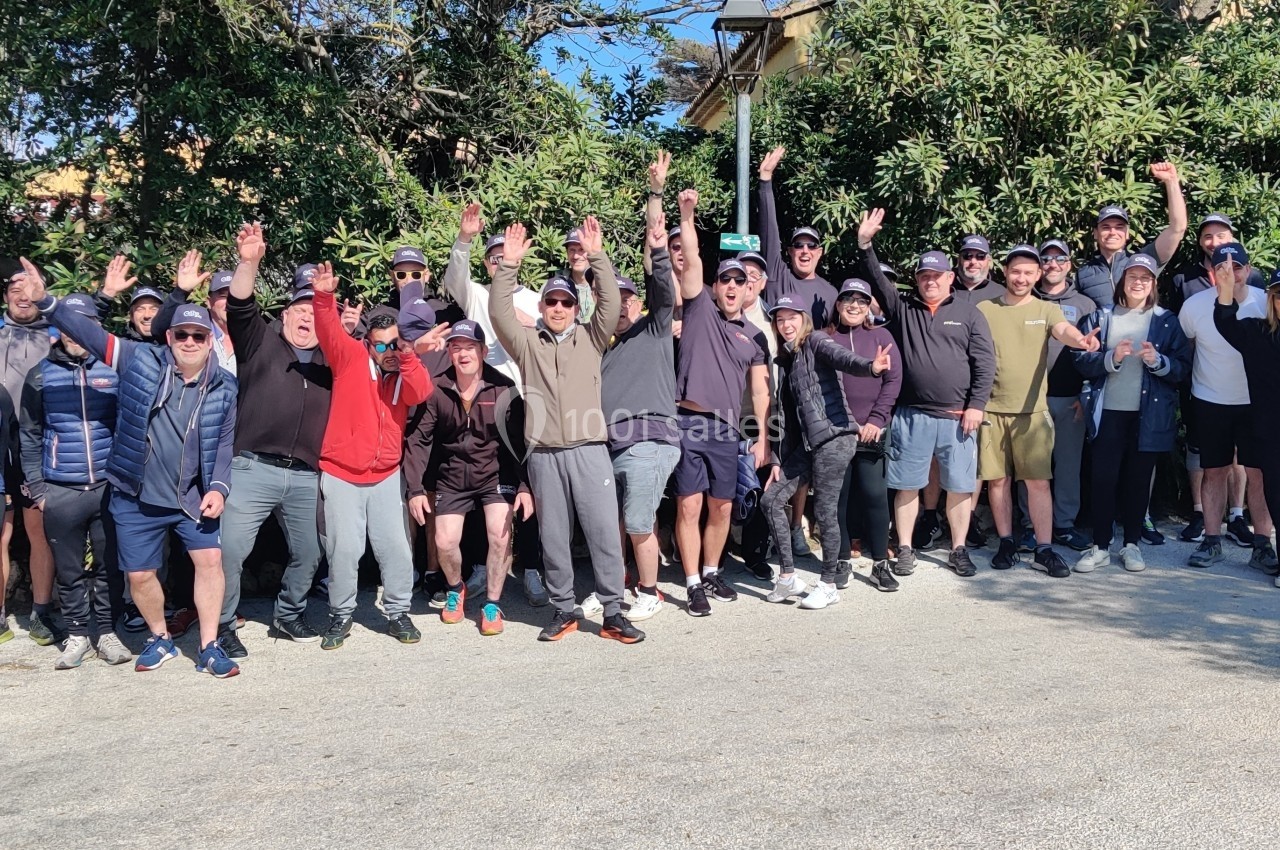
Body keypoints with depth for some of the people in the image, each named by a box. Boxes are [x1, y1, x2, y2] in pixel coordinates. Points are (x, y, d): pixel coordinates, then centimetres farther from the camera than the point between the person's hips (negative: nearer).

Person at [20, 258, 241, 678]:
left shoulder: (224, 387, -4)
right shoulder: (141, 361, -7)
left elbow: (226, 442, 0)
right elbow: (89, 332, -11)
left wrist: (219, 487, -13)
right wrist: (45, 301, -24)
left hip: (193, 495, 0)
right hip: (136, 498, 0)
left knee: (210, 559, -7)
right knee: (139, 575, 7)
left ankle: (209, 648, 7)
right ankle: (160, 639, 31)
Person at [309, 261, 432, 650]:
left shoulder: (405, 371, 6)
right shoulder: (350, 358, -2)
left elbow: (420, 393, -14)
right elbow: (329, 331, -18)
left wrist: (407, 357, -26)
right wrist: (324, 297, -35)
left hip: (386, 476, 3)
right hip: (341, 475, -3)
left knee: (396, 547, 3)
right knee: (344, 550, 0)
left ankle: (397, 613, 19)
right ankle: (340, 616, 17)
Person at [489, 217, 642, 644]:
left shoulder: (591, 338, 12)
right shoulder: (527, 342, 13)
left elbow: (611, 303, -2)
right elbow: (499, 312, 1)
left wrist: (597, 256, -8)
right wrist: (509, 265, -6)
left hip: (589, 450, -1)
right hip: (544, 455, 1)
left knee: (604, 531, -3)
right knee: (554, 537, 7)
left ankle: (613, 613, 5)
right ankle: (563, 611, 18)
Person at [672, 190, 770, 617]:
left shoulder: (753, 336, 14)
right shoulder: (700, 309, 7)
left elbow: (760, 390, 9)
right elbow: (692, 261, -6)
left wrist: (763, 437, 3)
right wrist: (687, 216, -17)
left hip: (726, 428, 4)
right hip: (688, 422, -3)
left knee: (721, 507, 9)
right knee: (689, 506, -4)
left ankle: (712, 573, 26)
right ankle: (693, 584, 3)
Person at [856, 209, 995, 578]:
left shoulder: (969, 314, 7)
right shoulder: (903, 309, 10)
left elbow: (985, 364, 2)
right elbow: (876, 282, -1)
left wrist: (976, 405, -5)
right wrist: (865, 245, -15)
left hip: (957, 417, 0)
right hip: (911, 416, 1)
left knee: (960, 487, 5)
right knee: (907, 486, 5)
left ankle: (958, 550, 19)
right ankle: (905, 550, 15)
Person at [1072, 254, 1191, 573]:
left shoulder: (1167, 321, 6)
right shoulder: (1100, 317, 6)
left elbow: (1183, 367, 2)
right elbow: (1081, 360, 0)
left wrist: (1158, 361, -16)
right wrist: (1111, 358, -16)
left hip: (1149, 415, 0)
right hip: (1108, 412, 0)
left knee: (1138, 480, 7)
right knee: (1103, 479, -1)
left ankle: (1132, 545, 18)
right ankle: (1100, 547, 8)